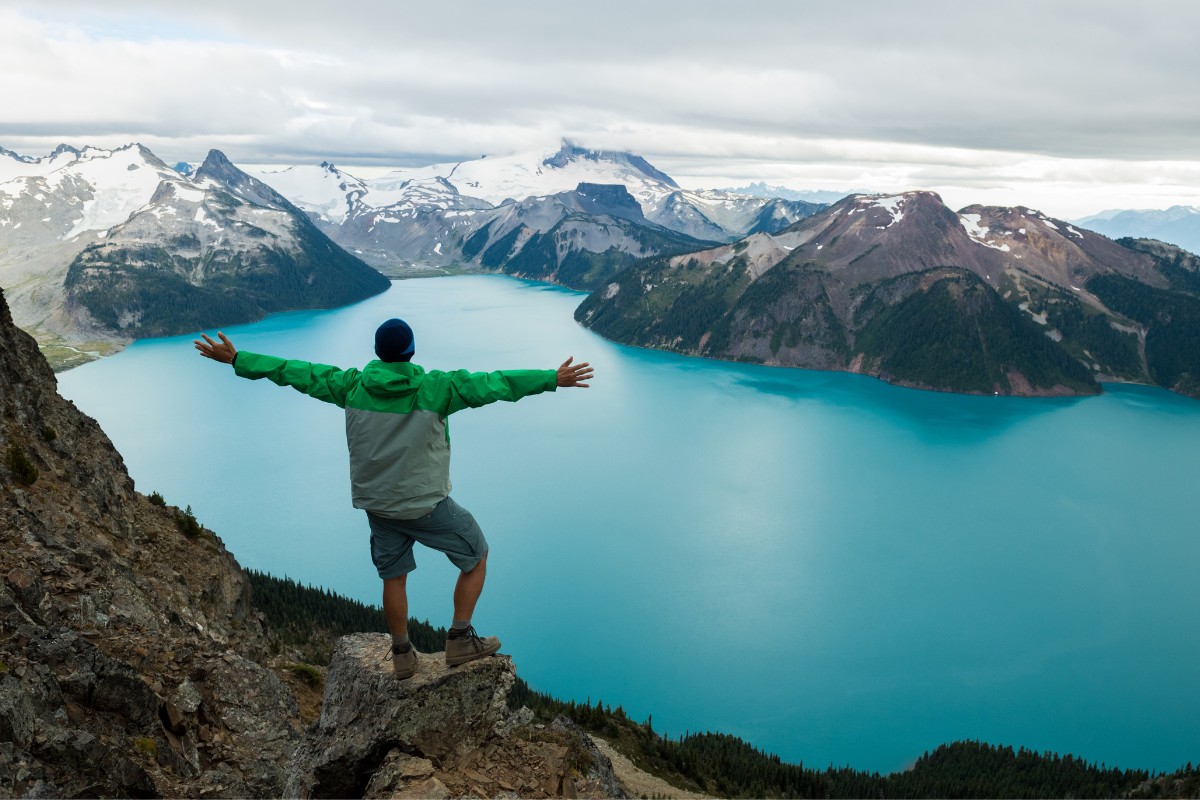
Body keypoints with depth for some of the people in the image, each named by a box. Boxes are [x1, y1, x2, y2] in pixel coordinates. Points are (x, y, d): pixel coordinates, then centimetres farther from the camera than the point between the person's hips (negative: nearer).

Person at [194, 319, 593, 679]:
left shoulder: (353, 385, -6)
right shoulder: (433, 388, -18)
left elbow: (295, 372, 1)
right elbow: (493, 384, -21)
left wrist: (237, 359, 11)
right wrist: (552, 379, -20)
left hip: (376, 504, 5)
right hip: (427, 504, -4)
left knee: (393, 577, 20)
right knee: (476, 555, 15)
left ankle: (402, 654, 32)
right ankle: (460, 640, 14)